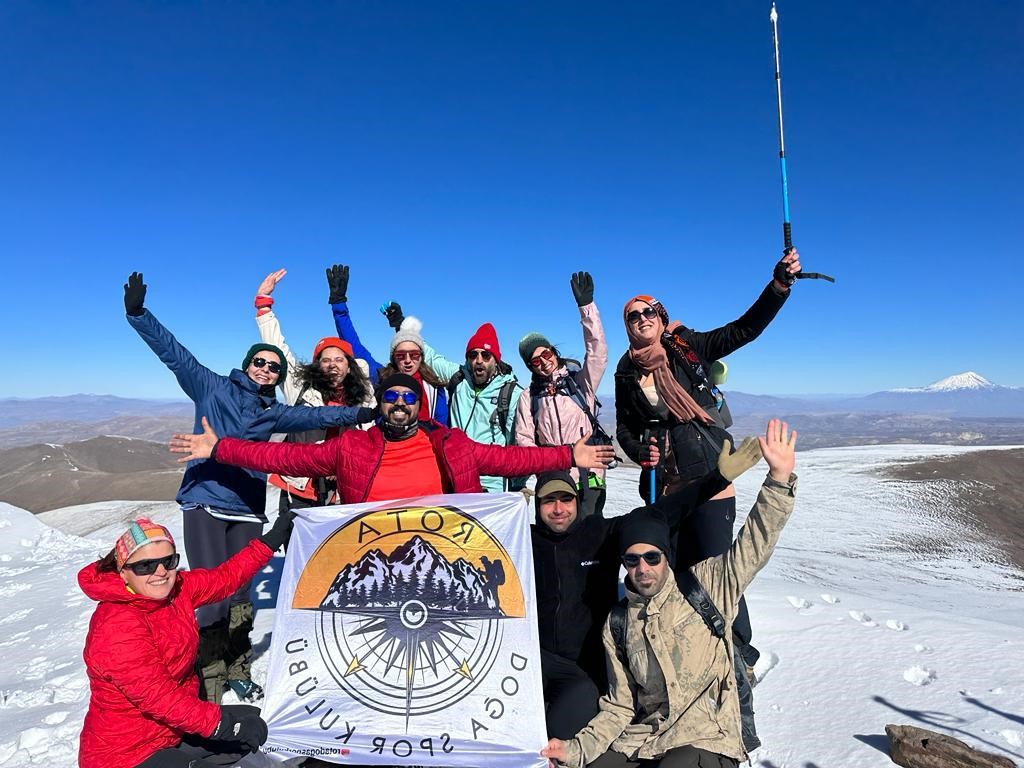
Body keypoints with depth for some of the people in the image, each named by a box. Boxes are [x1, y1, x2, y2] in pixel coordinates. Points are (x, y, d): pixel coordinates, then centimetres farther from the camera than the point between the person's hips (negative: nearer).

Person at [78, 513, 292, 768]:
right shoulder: (117, 628, -28)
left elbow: (224, 578, 5)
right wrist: (220, 722, -29)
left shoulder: (175, 588, -7)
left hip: (173, 730, 8)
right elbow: (157, 695, -28)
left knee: (253, 728, 10)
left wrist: (270, 541, 4)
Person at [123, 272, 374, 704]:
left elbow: (317, 416, 11)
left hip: (247, 510, 4)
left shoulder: (274, 413, 14)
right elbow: (172, 352, -1)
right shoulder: (212, 387, 5)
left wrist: (363, 415, 2)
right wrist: (137, 314, -12)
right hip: (204, 502, -3)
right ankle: (209, 677, 8)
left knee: (239, 592, 9)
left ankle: (238, 669, 25)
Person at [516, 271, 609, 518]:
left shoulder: (580, 381, 7)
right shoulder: (529, 397, 12)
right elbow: (524, 437, 9)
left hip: (587, 475, -2)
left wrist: (586, 305, -16)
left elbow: (598, 353, -9)